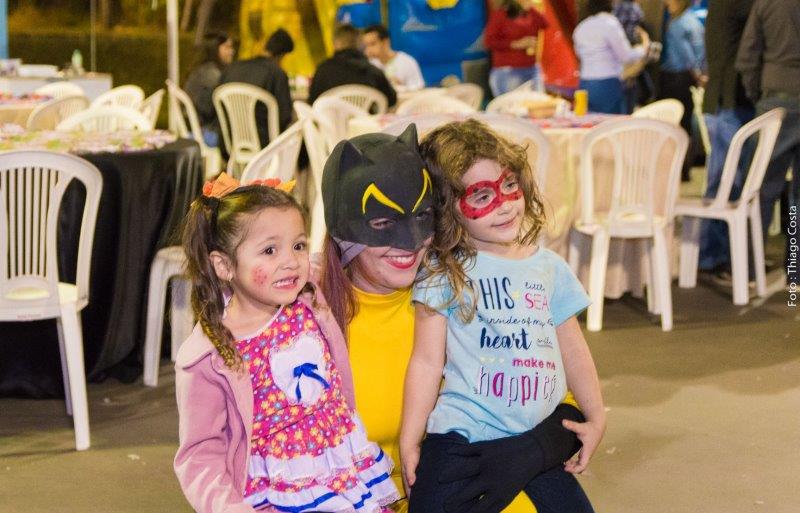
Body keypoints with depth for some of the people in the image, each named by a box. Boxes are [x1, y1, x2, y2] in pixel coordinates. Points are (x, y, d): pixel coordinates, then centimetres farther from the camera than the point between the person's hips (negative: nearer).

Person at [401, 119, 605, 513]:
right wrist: (409, 442, -6)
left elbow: (572, 350, 16)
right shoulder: (444, 273, -6)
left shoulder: (549, 267, 7)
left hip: (538, 440, 4)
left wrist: (595, 417, 16)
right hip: (462, 436, -4)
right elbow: (426, 361, -6)